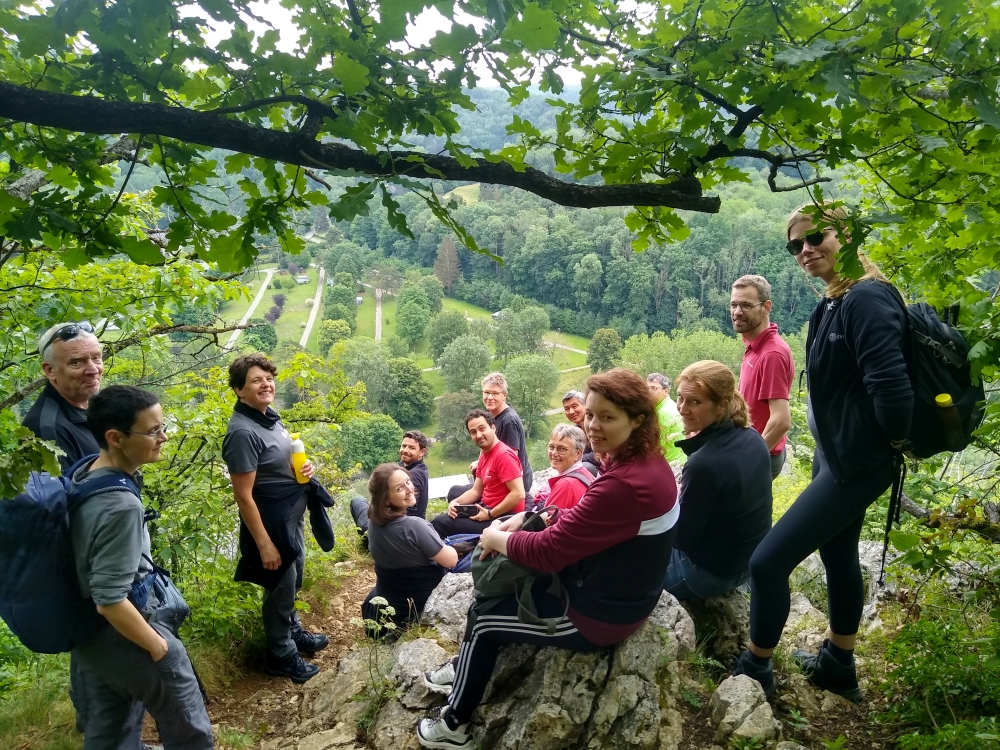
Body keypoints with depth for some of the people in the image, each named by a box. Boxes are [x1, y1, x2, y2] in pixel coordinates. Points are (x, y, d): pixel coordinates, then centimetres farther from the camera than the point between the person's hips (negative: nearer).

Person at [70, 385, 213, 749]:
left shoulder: (81, 474, -5)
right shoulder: (121, 506, -33)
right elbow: (111, 601, -30)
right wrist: (159, 647, -17)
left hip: (89, 636, 9)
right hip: (124, 639, -8)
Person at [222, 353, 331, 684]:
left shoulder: (269, 416, 2)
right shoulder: (242, 432, -25)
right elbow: (244, 496, -24)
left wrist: (303, 465, -3)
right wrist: (264, 543, -22)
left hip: (293, 517, 9)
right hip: (271, 523, -9)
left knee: (292, 582, 25)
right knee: (280, 588, 9)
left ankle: (294, 632, 45)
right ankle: (281, 655, 28)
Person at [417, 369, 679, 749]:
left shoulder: (625, 484, -35)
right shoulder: (645, 461, -3)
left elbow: (549, 550, -29)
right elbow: (584, 518, 10)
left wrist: (495, 538, -11)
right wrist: (526, 518, -2)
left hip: (600, 614, -9)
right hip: (617, 593, 9)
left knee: (484, 622, 8)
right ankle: (467, 667, 42)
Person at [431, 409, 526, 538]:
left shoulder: (503, 455, -20)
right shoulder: (485, 454, 11)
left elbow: (518, 494, -26)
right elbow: (476, 491, 15)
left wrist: (490, 515, -21)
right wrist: (455, 502, -4)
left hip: (501, 517, -10)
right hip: (487, 508, 10)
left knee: (440, 523, -13)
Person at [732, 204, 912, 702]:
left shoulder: (867, 299, -23)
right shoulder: (834, 303, 7)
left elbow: (890, 384, -30)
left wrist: (895, 439, -13)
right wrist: (828, 449, 10)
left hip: (856, 463, -10)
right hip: (836, 454, 10)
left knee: (767, 563, -6)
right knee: (838, 556, 23)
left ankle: (754, 672, 15)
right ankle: (838, 666, 42)